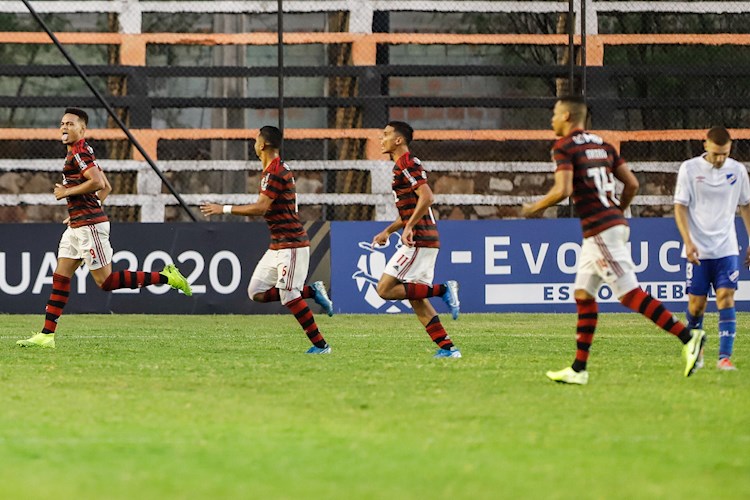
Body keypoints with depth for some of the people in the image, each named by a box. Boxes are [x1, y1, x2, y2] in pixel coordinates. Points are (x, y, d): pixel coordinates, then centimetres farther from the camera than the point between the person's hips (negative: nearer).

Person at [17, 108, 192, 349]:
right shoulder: (83, 153, 18)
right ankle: (47, 335, 6)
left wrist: (67, 192, -15)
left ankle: (166, 277, -4)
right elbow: (107, 187, 24)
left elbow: (97, 182, -27)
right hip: (77, 227, 10)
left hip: (90, 225, -10)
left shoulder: (79, 152, -13)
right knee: (60, 277, 6)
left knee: (105, 281, -9)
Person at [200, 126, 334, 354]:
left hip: (291, 244, -10)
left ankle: (320, 345, -7)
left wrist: (224, 209, -20)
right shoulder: (278, 169, 14)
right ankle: (312, 291, 11)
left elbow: (261, 207, -24)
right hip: (277, 245, 10)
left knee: (288, 296, -12)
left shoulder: (275, 172, -17)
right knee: (257, 293, 5)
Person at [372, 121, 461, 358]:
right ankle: (447, 348, 4)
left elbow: (427, 197, -23)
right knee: (416, 299, 8)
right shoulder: (404, 165, 22)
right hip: (425, 240, 10)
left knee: (385, 289, -11)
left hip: (418, 241, -10)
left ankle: (443, 290, -12)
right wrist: (388, 231, 25)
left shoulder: (406, 165, -10)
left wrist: (409, 228, -23)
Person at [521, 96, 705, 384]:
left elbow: (563, 190, -19)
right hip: (615, 222, 9)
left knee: (630, 294, -12)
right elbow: (632, 184, 14)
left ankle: (687, 337, -19)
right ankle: (579, 369, 12)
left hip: (600, 229, -9)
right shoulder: (602, 145, 17)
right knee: (583, 295, 12)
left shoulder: (564, 147, -7)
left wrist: (535, 208, -3)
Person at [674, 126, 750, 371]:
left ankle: (725, 357, -14)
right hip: (698, 250, -1)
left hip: (727, 249, 1)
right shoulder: (689, 169, -4)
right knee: (696, 303, 2)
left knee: (726, 298, -11)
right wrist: (688, 242, -14)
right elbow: (680, 207, -4)